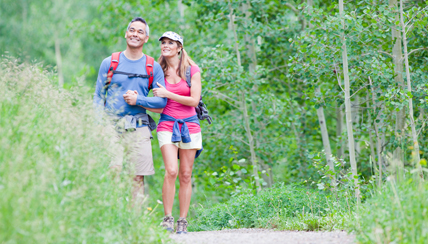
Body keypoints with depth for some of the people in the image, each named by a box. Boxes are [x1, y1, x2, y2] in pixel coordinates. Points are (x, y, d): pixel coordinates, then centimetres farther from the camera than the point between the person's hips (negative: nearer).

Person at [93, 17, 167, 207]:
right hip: (111, 126, -1)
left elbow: (162, 100, 7)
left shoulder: (153, 68, 10)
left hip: (138, 128, 1)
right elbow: (98, 98, 9)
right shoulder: (109, 63, 9)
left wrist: (138, 100, -7)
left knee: (138, 178, -1)